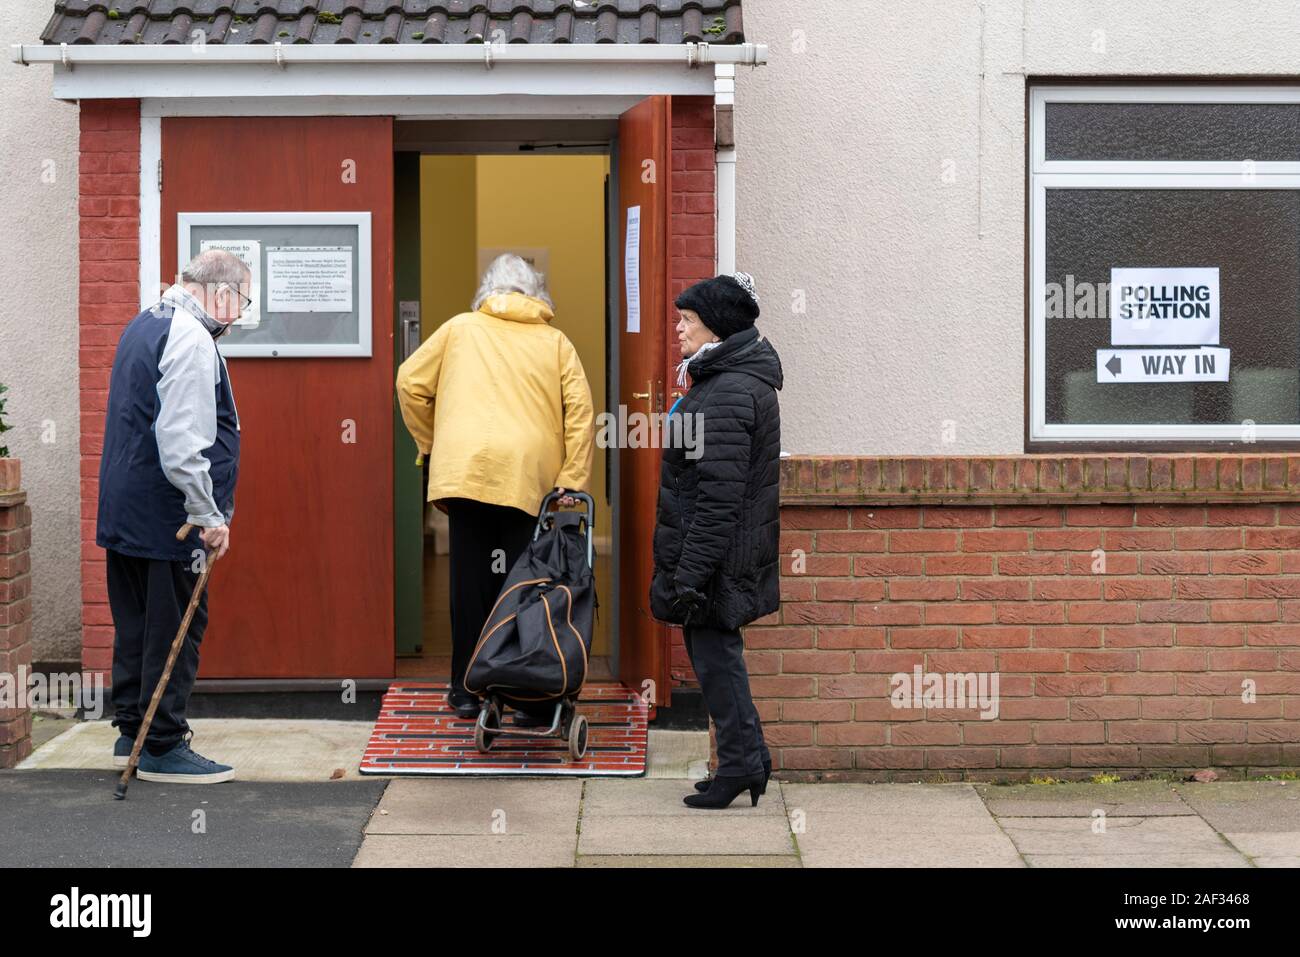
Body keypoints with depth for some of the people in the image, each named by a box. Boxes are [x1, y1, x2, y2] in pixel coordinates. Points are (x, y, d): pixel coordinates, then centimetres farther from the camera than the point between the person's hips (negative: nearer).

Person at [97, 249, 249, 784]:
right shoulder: (191, 340, -18)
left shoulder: (143, 327, 15)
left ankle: (131, 732, 26)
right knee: (176, 628, -2)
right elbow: (181, 443, -25)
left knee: (137, 622, 17)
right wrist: (209, 516, -19)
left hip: (124, 511, 10)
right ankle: (162, 749, 4)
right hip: (166, 516, -10)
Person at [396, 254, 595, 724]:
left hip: (466, 469, 0)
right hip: (531, 477, 0)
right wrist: (572, 482, 2)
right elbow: (581, 411, 3)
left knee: (471, 581, 8)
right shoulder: (556, 342, 14)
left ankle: (467, 689, 14)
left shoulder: (460, 328, 15)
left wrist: (430, 444, 22)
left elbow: (410, 383, 12)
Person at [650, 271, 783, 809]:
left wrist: (690, 575, -23)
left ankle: (741, 761, 6)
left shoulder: (728, 395, -20)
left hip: (716, 554, -10)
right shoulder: (746, 381, 14)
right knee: (715, 651, 15)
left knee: (713, 653, -2)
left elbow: (718, 497, -24)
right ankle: (747, 759, 22)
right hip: (727, 555, 10)